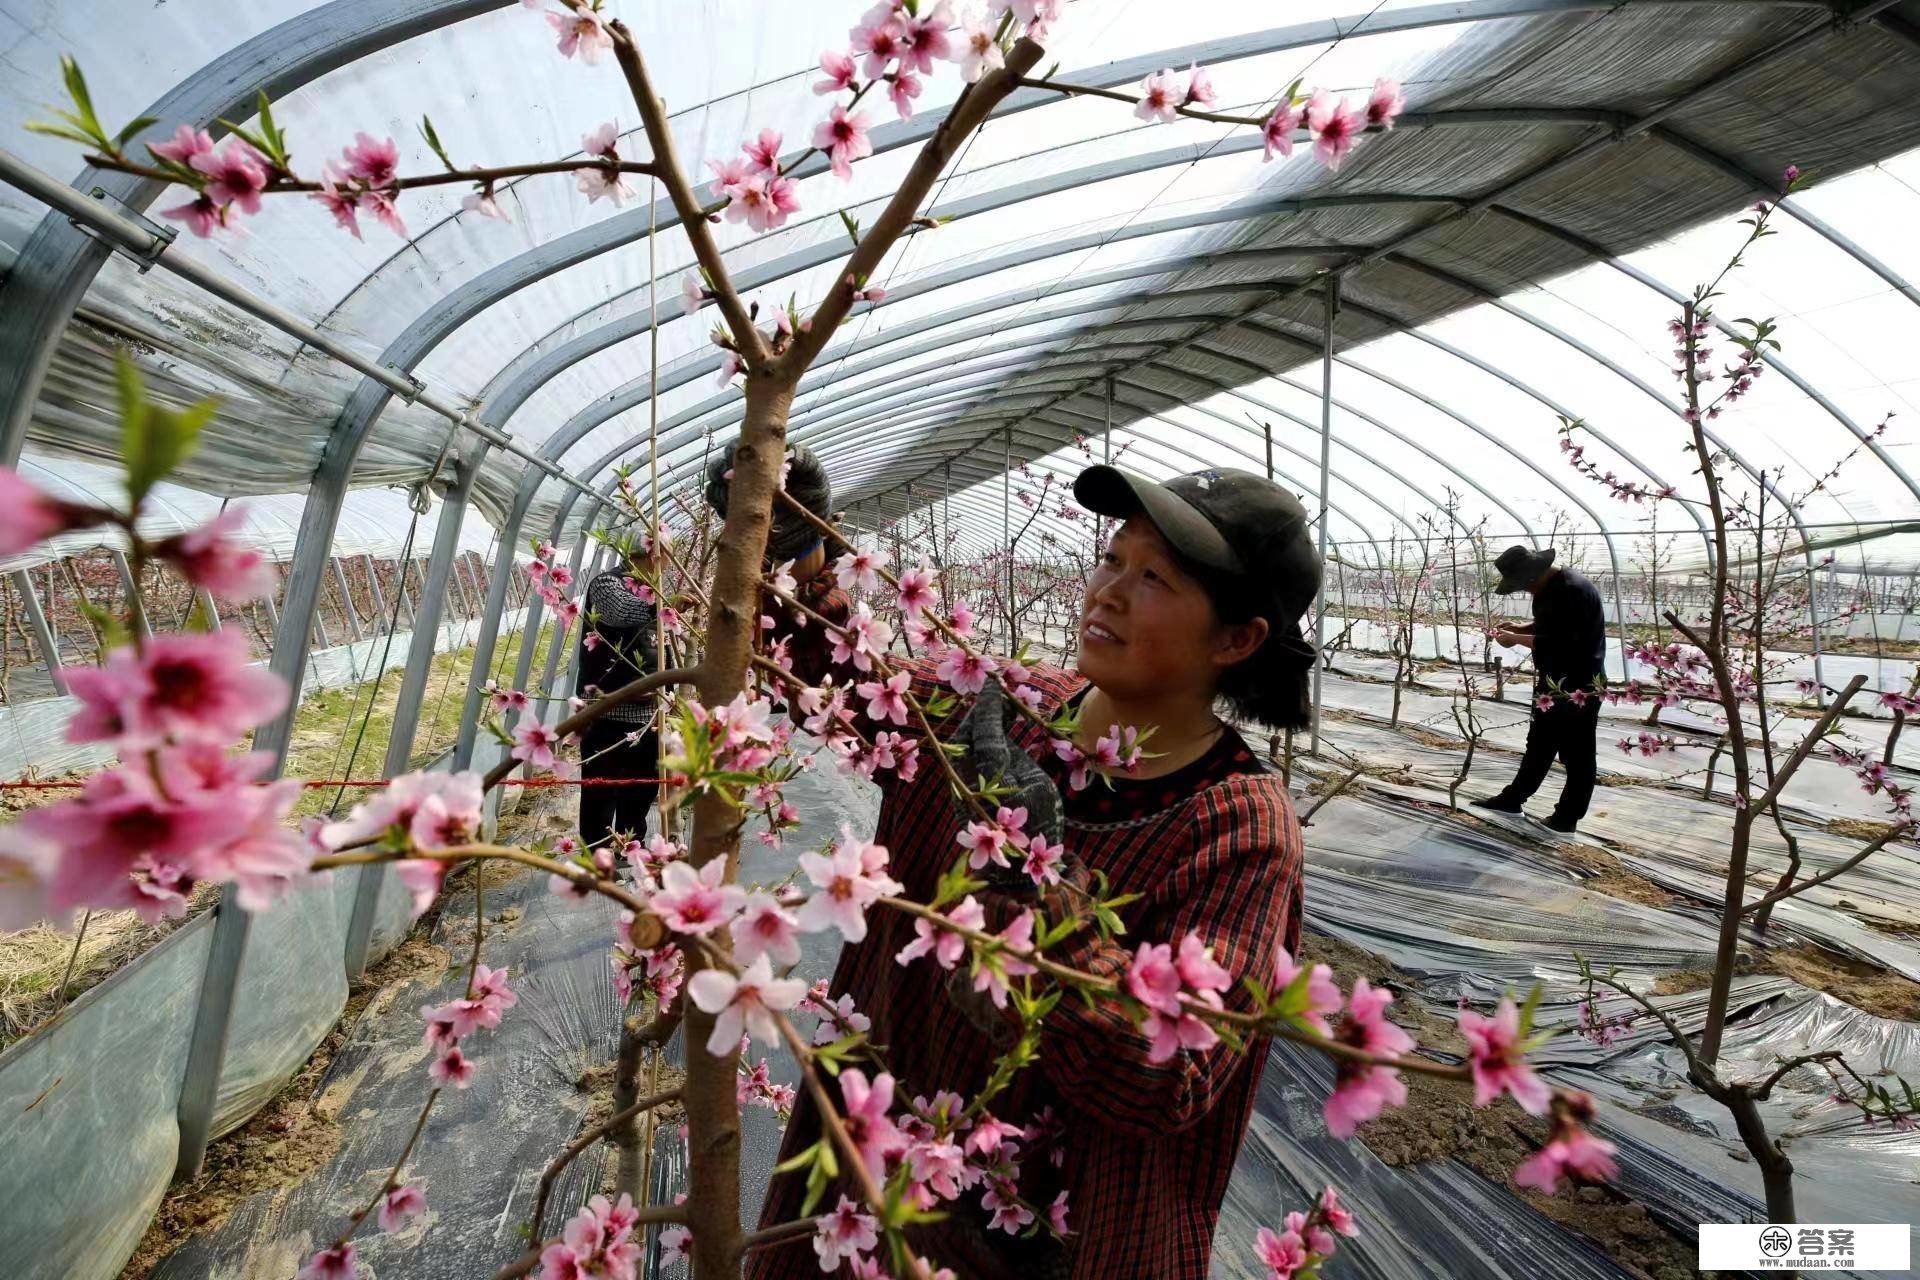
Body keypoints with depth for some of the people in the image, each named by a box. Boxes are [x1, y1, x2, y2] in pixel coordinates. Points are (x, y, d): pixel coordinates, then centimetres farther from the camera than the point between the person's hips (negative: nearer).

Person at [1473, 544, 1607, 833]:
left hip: (1576, 688, -11)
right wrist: (1520, 627, 6)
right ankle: (1513, 799, 28)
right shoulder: (1552, 587, 8)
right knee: (1538, 747, 18)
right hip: (1556, 686, 11)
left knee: (1577, 755, 3)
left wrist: (1517, 639, -15)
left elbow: (1557, 643, -27)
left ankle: (1567, 816, 13)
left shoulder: (1570, 591, -23)